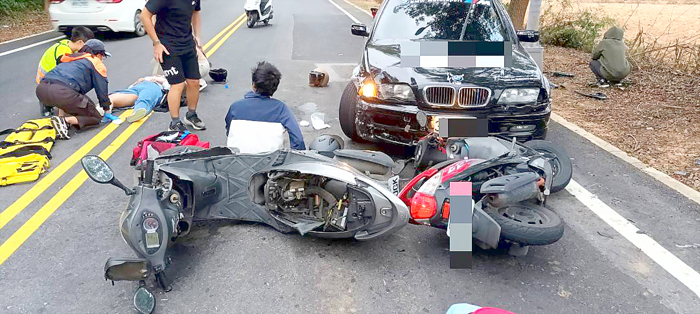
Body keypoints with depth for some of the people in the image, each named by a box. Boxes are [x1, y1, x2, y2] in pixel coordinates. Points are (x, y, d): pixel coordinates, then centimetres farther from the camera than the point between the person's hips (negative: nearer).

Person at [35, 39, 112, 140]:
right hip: (63, 92, -8)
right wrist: (106, 108, 31)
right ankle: (65, 120, -19)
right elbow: (101, 89, 14)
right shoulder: (96, 63, 14)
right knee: (96, 117, 6)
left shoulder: (72, 58, 34)